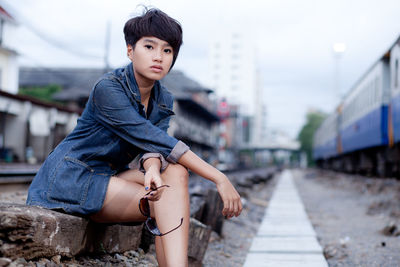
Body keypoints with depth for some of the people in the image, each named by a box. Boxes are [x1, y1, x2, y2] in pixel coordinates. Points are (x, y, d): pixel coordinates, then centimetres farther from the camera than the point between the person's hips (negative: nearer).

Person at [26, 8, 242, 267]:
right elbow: (153, 139, -27)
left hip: (108, 176, 7)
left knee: (176, 172, -18)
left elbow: (151, 146, -11)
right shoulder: (108, 88, -21)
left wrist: (152, 170, -37)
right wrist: (219, 178, -29)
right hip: (70, 177, -7)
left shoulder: (164, 100, 3)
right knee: (166, 201, -23)